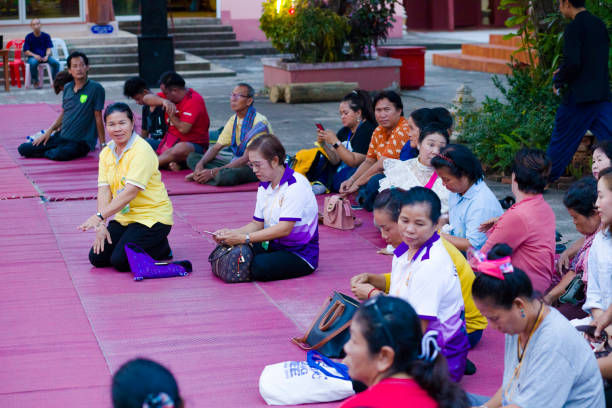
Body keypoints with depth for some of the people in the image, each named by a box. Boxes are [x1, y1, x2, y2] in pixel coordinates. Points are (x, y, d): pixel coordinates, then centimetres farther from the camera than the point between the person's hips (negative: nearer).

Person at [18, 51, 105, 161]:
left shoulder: (95, 88, -11)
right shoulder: (67, 88, 8)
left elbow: (98, 118, -10)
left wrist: (103, 145, -9)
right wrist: (49, 131, 6)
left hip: (81, 141, -5)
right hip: (61, 136, 6)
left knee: (59, 154, -36)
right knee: (23, 149, -4)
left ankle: (47, 154, -3)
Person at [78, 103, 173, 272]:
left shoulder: (142, 150, -19)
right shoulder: (106, 153, 5)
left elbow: (131, 191, -27)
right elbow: (104, 190, -3)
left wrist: (100, 216, -33)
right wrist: (101, 225, -16)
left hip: (152, 217, -7)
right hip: (123, 217, 7)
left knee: (120, 261, -18)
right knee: (97, 258, -4)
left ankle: (161, 248, 6)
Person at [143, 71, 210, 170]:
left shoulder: (194, 100, -15)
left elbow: (183, 129, -22)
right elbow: (146, 99, 0)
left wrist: (170, 114, -7)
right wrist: (163, 101, -18)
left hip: (193, 144, -9)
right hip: (170, 143, 9)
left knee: (182, 148, -43)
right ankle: (169, 164, -25)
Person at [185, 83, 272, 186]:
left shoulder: (259, 122, -18)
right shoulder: (234, 120, 8)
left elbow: (247, 159, -22)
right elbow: (217, 147, 10)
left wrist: (213, 172, -25)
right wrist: (200, 164, -12)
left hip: (256, 169, -8)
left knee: (226, 176, -40)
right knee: (192, 157, 1)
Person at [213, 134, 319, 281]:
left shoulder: (296, 185, -18)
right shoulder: (264, 186, 10)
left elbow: (284, 229, -24)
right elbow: (257, 224, 11)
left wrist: (244, 238, -25)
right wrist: (231, 233, -9)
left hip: (300, 253, -6)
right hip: (273, 246, 6)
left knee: (260, 266, -33)